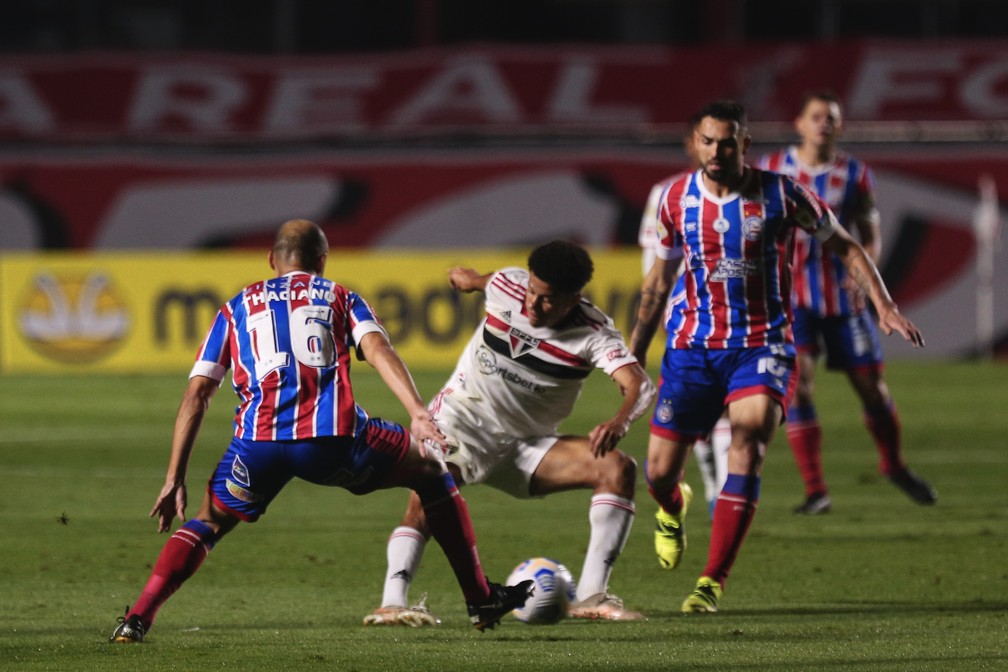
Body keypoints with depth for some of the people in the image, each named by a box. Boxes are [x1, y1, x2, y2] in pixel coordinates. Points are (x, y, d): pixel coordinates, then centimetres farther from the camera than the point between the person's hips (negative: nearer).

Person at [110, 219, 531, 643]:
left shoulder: (238, 307, 28)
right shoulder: (338, 297, 24)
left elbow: (197, 394, 20)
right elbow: (378, 350, 3)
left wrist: (175, 480, 20)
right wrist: (418, 413, -10)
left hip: (259, 441, 1)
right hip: (333, 437, -1)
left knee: (208, 523, 27)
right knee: (431, 471, 24)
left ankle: (138, 619, 6)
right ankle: (481, 600, 23)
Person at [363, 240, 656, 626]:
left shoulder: (594, 334, -17)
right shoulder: (507, 286, -12)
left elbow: (639, 384, -33)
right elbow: (481, 281, 15)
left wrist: (620, 421, -56)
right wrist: (469, 278, 40)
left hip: (526, 446, 2)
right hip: (460, 423, -2)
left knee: (618, 469, -18)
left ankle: (590, 597, -21)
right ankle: (392, 603, -42)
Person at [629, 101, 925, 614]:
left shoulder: (780, 194, -8)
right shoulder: (676, 198, 0)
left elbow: (844, 246, 2)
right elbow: (659, 277, 14)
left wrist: (884, 306, -9)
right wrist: (635, 350, 17)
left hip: (761, 345, -2)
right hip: (692, 343, 2)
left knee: (749, 435, -28)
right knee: (659, 471, 0)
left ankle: (713, 581, -21)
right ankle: (672, 512, 42)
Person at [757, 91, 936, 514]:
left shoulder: (855, 175, 1)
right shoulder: (772, 170, 0)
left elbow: (871, 237, 4)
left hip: (843, 297, 1)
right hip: (791, 296, -1)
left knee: (871, 384, 6)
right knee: (797, 384, -15)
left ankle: (894, 466, 32)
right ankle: (815, 491, -11)